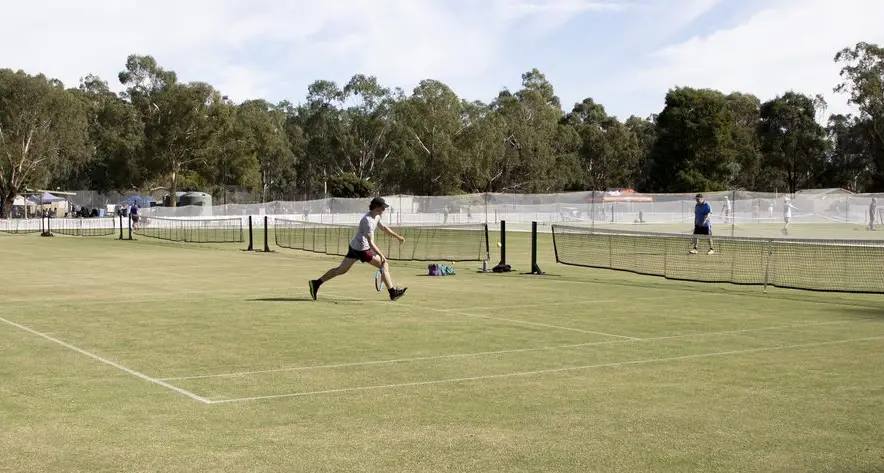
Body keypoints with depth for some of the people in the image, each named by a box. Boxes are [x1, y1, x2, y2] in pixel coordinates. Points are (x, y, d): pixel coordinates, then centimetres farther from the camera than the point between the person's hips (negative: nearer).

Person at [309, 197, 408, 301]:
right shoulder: (368, 221, -24)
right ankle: (393, 293, 3)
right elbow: (371, 243, -28)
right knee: (384, 265, -4)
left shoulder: (376, 217, 7)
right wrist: (381, 255, -30)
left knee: (342, 269, 12)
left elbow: (384, 228, 25)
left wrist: (397, 237, 24)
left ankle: (316, 283, 12)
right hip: (362, 249, -10)